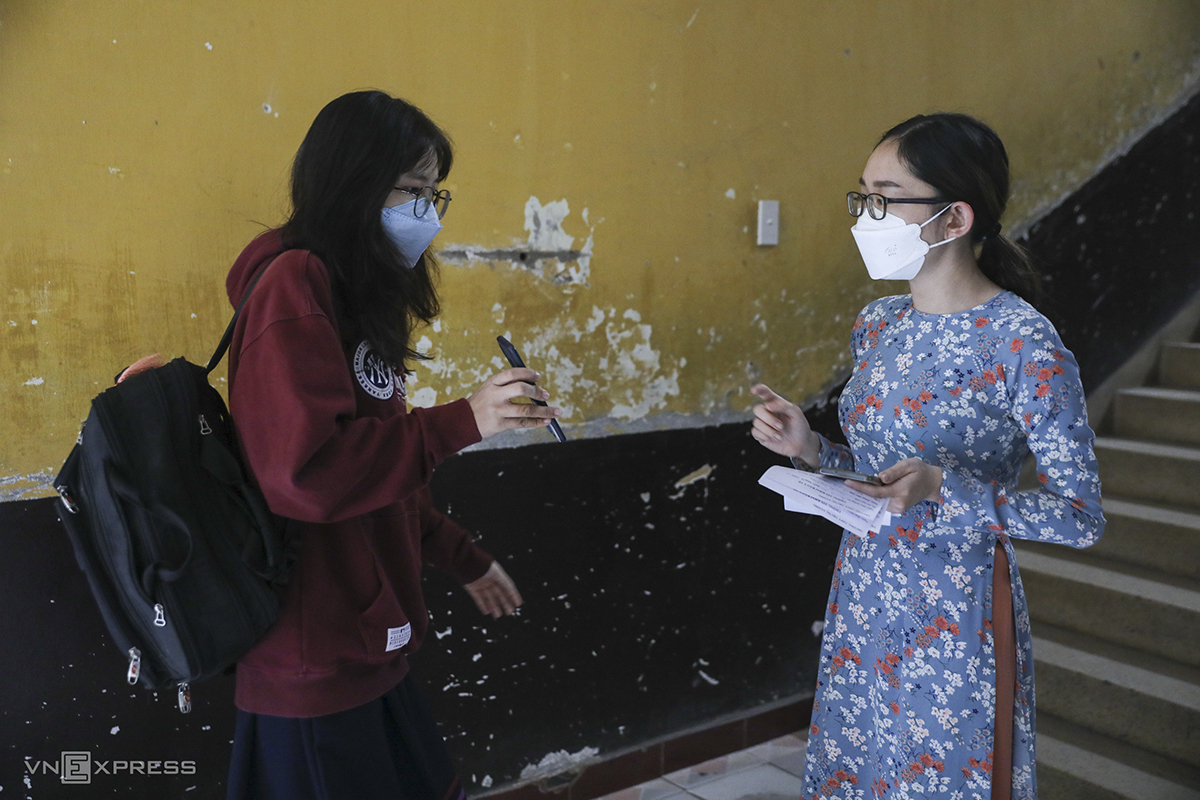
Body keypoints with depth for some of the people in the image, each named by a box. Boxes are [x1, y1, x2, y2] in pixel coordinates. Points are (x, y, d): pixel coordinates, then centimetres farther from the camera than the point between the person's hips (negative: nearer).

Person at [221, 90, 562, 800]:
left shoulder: (358, 294, 13)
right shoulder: (293, 286, -16)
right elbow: (307, 469, -25)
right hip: (316, 657, -9)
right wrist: (460, 422, -22)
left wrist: (462, 557, 22)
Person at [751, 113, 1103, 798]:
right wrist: (810, 450, -4)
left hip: (957, 620, -6)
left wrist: (944, 490, -27)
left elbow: (1083, 517, -15)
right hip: (862, 600, 6)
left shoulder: (1023, 344, -18)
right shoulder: (877, 323, 3)